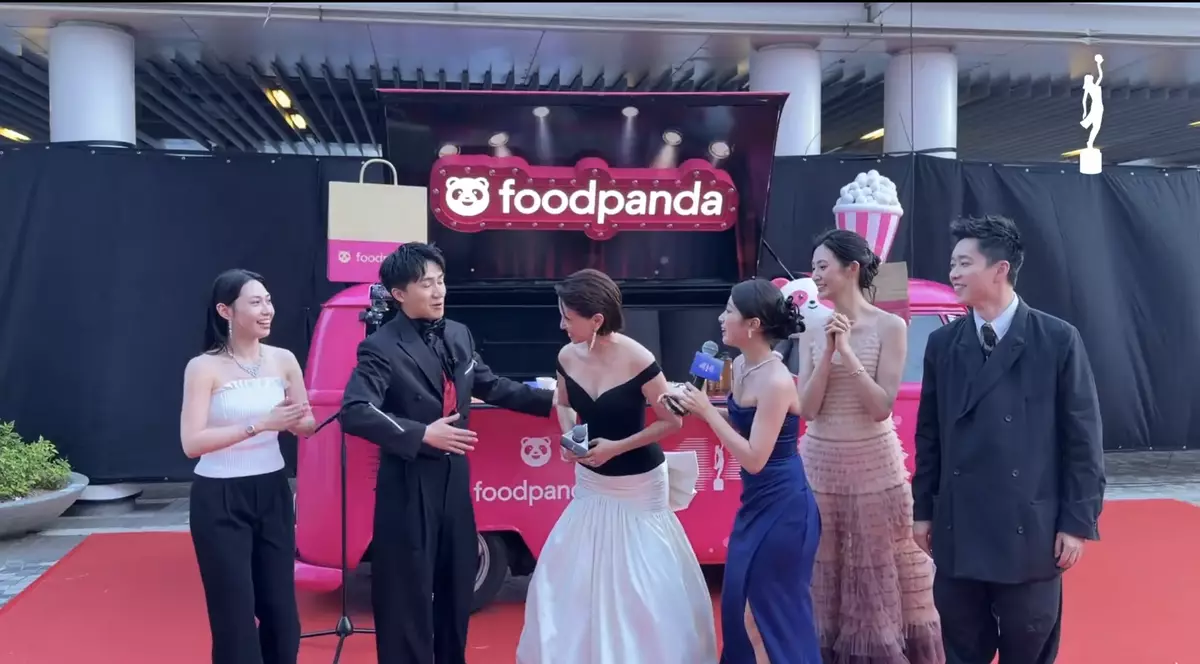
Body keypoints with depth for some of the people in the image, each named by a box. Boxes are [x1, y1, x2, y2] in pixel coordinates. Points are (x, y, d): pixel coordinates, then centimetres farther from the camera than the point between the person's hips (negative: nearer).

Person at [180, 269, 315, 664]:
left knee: (281, 609, 10)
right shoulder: (203, 367, -10)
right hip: (219, 501, -4)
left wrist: (294, 419, -15)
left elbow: (307, 427, 7)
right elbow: (191, 443, -18)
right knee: (234, 615, 3)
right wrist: (259, 424, -25)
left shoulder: (283, 360, 1)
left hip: (272, 493, 4)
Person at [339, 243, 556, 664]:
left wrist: (548, 400, 16)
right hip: (408, 487, -7)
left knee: (456, 587, 20)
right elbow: (354, 413, -25)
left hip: (455, 479, 7)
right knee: (408, 596, 4)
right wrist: (422, 435, -27)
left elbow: (491, 386, 18)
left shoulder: (459, 335, 6)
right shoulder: (382, 347, -15)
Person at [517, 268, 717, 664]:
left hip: (638, 486, -5)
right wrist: (568, 438, -8)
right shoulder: (568, 357, -8)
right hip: (590, 484, 5)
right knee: (573, 576, 11)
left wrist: (618, 447, -20)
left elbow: (672, 422, -14)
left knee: (642, 581, 4)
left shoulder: (638, 361, -23)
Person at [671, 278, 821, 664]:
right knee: (741, 602, 18)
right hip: (756, 503, 9)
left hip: (783, 508, -9)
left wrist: (708, 412, -21)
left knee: (775, 610, 5)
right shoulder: (741, 366, 2)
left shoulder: (776, 382, -24)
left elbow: (754, 458, -25)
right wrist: (700, 407, -3)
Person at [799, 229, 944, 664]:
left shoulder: (890, 327, -6)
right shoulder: (814, 330, 4)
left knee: (878, 574, 6)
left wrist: (847, 351, -16)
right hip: (820, 464, 4)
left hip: (873, 465, -3)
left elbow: (882, 407, -12)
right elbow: (806, 408, -2)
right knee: (826, 575, 10)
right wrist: (828, 351, -11)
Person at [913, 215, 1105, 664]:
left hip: (1030, 531, -3)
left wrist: (1078, 522, -6)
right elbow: (929, 435, 7)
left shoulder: (1058, 340, -5)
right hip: (957, 530, 3)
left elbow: (1082, 438, -4)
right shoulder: (942, 344, 4)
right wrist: (923, 510, 8)